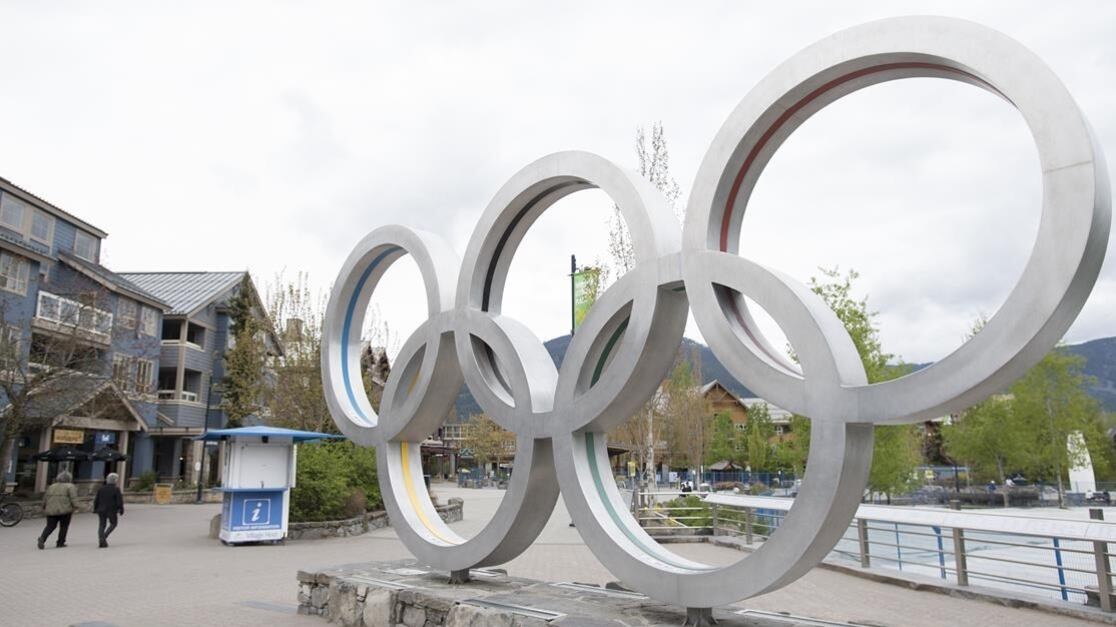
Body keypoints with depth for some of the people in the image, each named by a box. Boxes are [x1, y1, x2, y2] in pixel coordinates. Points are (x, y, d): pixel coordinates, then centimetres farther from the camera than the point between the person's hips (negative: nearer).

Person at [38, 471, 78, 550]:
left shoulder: (52, 486, 17)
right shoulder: (70, 486, 1)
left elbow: (45, 498, 20)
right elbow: (73, 498, -10)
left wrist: (44, 508, 29)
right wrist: (75, 507, -9)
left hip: (51, 510, 4)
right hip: (65, 510, -4)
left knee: (50, 526, 8)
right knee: (64, 526, 7)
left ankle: (42, 538, -14)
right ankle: (60, 543, 7)